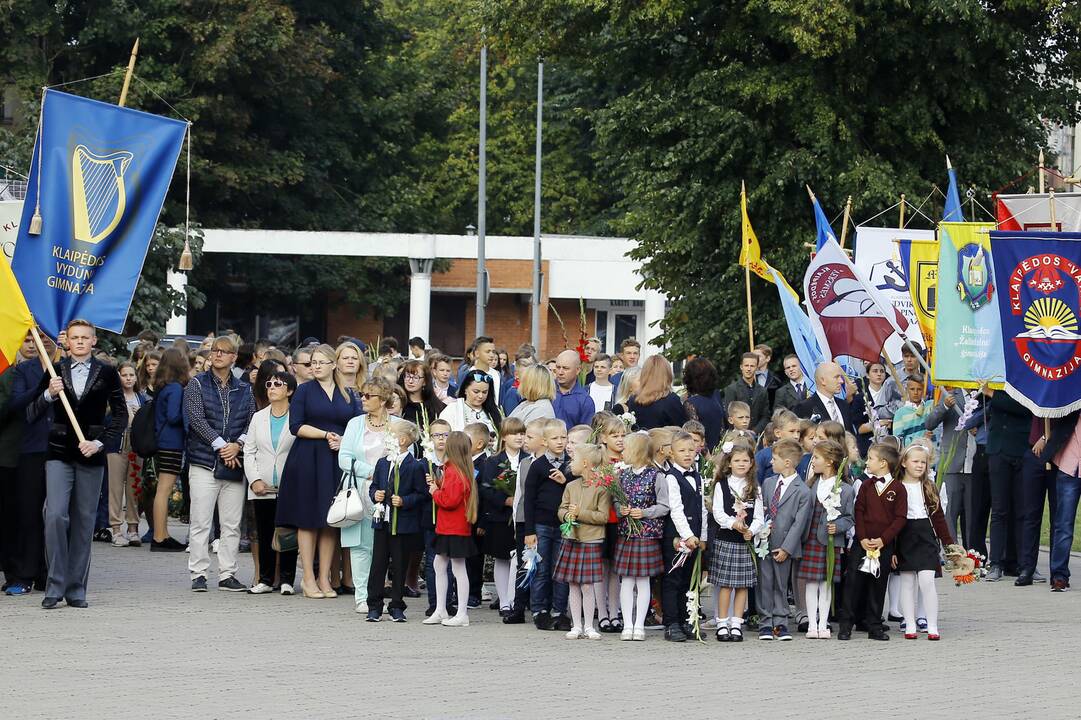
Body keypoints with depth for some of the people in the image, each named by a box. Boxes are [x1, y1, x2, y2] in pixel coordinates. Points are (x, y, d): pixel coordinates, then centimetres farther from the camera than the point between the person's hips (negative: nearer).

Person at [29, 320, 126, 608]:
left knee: (84, 521, 3)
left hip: (91, 454, 1)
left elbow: (120, 415, 6)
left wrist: (99, 442, -6)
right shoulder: (55, 370, 7)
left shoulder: (107, 373, 7)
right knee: (55, 516, -13)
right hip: (59, 453, -1)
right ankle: (55, 586, -8)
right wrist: (48, 394, -13)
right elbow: (32, 415, 5)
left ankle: (76, 589, 9)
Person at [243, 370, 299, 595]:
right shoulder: (258, 418, 13)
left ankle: (287, 579, 6)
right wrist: (255, 479, -2)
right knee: (264, 535, 5)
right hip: (262, 488, 4)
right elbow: (249, 452, 11)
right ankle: (265, 579, 11)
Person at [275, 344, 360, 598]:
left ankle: (324, 578, 7)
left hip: (337, 461, 3)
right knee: (308, 519, -3)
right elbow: (296, 426, -5)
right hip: (308, 460, -3)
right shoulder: (304, 391, 4)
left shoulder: (347, 395, 13)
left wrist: (343, 441, -10)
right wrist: (326, 435, -12)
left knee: (331, 520, 2)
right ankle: (308, 579, -1)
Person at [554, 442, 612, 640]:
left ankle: (588, 626, 8)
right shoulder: (571, 486, 9)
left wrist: (581, 513, -16)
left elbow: (603, 516, -11)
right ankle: (576, 626, 14)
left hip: (591, 542, -5)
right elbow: (561, 510, 12)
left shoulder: (601, 488, -8)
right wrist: (567, 515, -10)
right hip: (571, 539, 5)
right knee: (573, 585, 7)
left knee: (587, 586, -2)